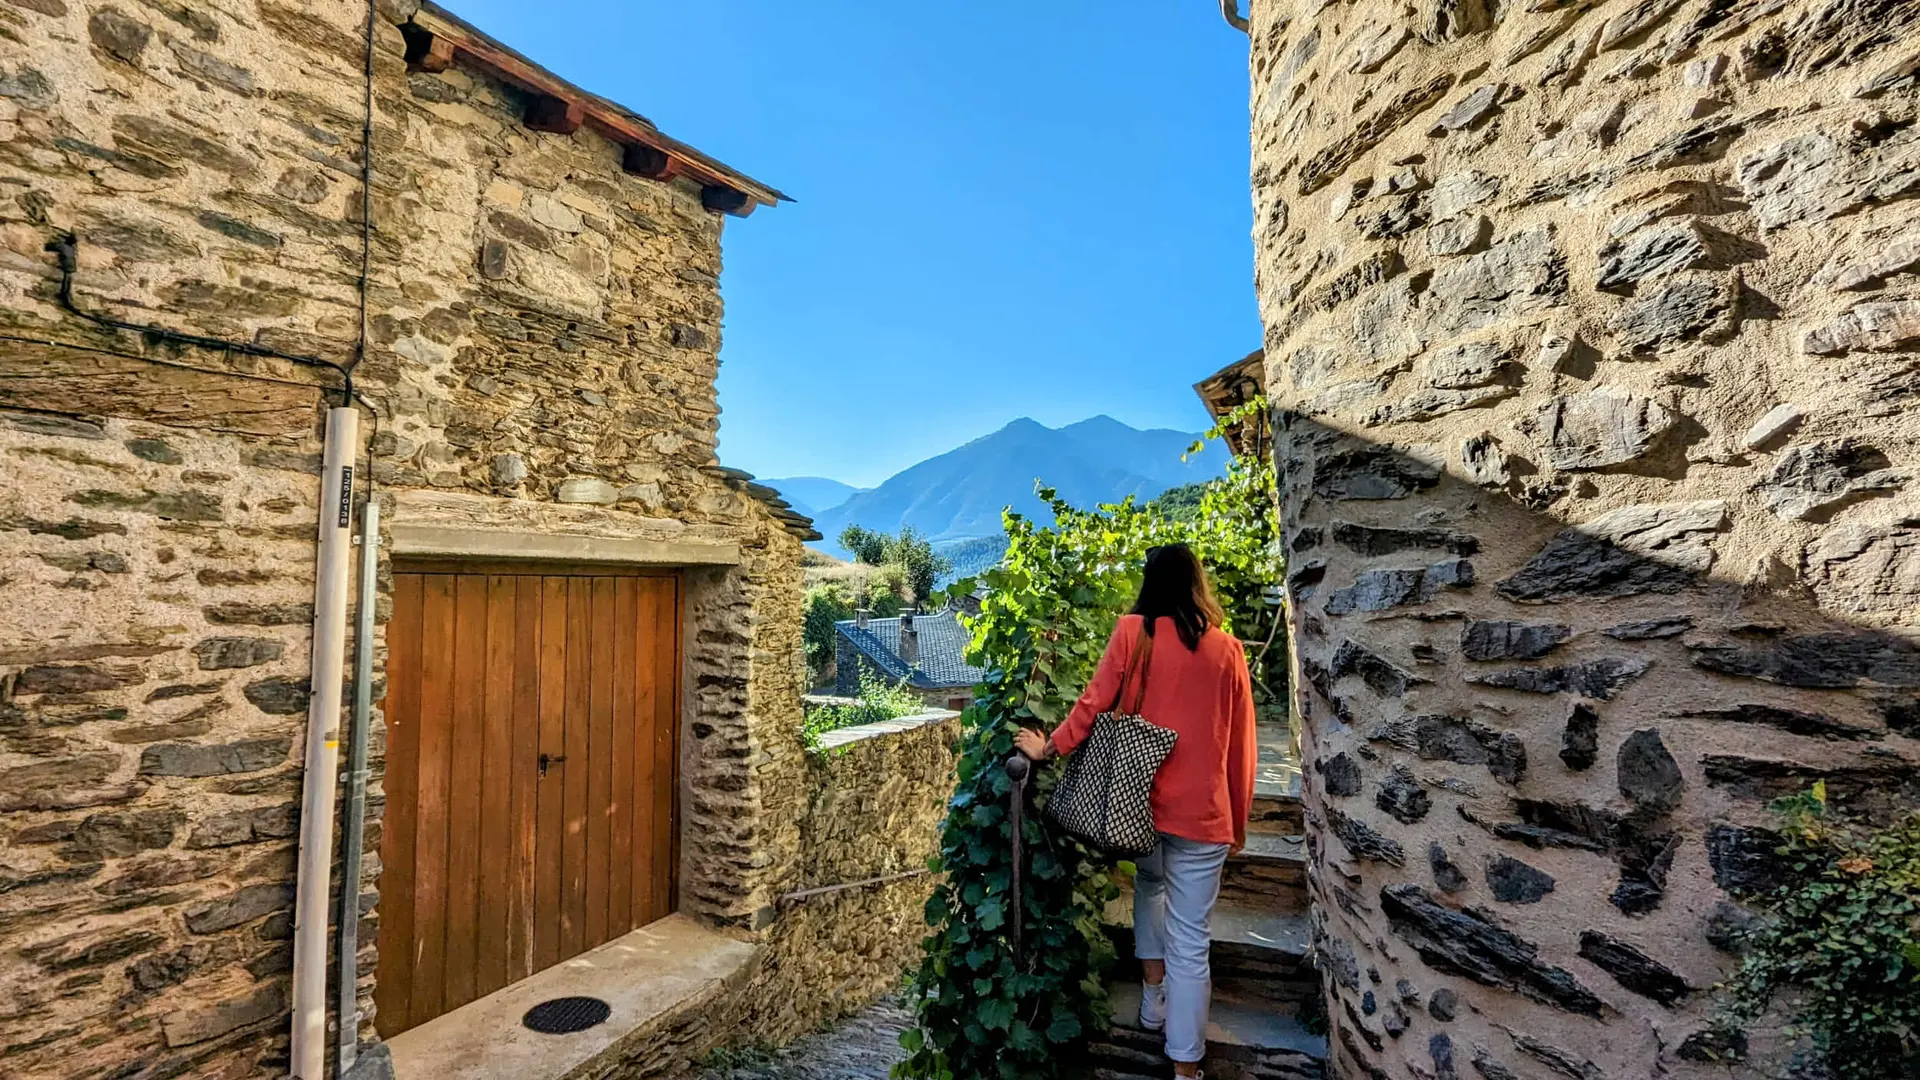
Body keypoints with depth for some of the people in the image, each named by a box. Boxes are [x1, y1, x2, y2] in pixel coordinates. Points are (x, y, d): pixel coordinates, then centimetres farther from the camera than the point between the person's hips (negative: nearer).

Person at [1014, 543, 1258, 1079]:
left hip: (1143, 797, 1)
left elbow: (1095, 702, -10)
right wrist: (1238, 821, 12)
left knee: (1150, 884, 30)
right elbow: (1240, 744, 2)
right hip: (1201, 809, -1)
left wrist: (1049, 748, 3)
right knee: (1190, 940, 6)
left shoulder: (1132, 632, -5)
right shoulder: (1225, 648, -2)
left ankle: (1154, 1000, 36)